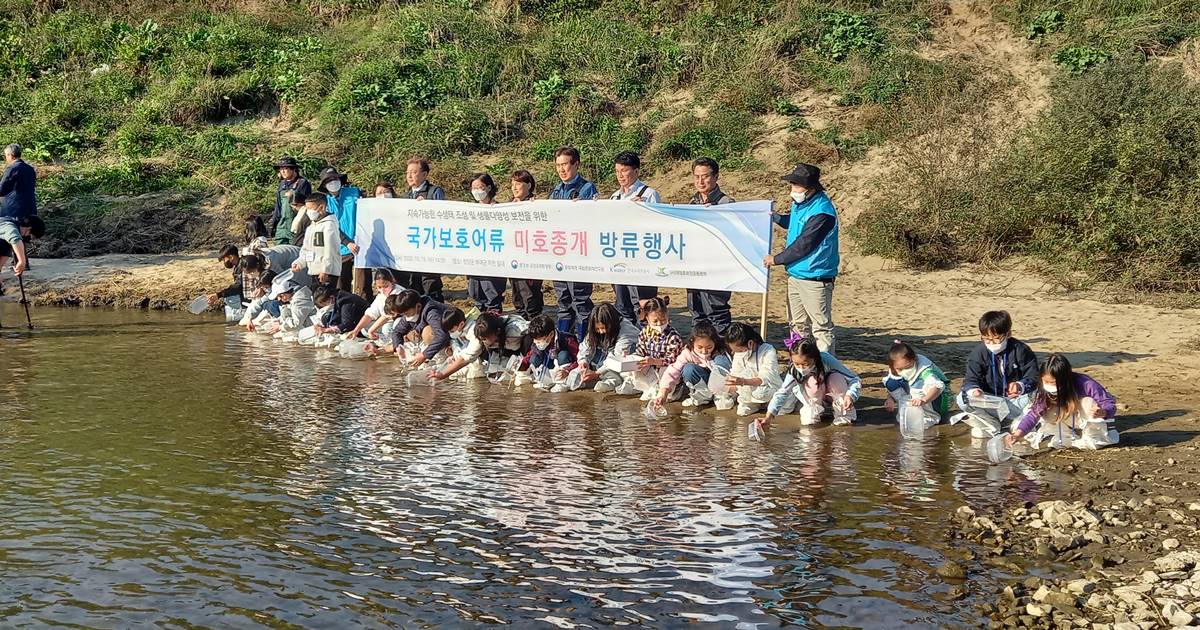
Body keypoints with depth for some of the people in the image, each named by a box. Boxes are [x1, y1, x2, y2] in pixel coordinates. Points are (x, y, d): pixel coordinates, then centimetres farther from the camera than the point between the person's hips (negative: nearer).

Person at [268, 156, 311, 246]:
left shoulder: (303, 183, -4)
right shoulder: (282, 184, 16)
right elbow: (278, 206, 20)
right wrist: (272, 222, 17)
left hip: (296, 227, -6)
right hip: (281, 227, 6)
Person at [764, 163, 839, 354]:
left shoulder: (822, 211, -21)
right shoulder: (800, 203, 9)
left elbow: (803, 245, -21)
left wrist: (776, 259, -11)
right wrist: (773, 217, 13)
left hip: (815, 278, -10)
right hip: (795, 274, 10)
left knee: (821, 327, -5)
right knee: (798, 325, 18)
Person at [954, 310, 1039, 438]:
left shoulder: (1021, 350, -11)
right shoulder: (978, 353, -7)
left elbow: (1033, 377, -11)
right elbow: (971, 379, -12)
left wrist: (1021, 386, -35)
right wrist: (973, 389, -38)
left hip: (1015, 398, -1)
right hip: (988, 398, 1)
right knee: (963, 398, -25)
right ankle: (992, 426, -33)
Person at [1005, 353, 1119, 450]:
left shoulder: (1085, 385, -32)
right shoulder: (1045, 391, -21)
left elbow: (1110, 404, -26)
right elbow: (1034, 413, -25)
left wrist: (1102, 412, -50)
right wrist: (1017, 434, -40)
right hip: (1074, 426, 4)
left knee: (1088, 402, -34)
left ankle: (1095, 438, -15)